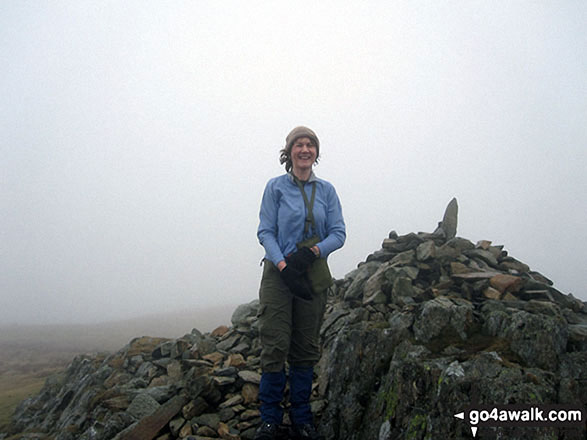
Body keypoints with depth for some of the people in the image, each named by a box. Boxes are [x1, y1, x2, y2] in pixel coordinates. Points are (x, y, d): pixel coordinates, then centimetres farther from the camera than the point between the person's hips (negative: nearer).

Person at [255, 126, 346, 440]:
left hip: (314, 275, 3)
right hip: (278, 273, -2)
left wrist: (312, 252, -15)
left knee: (306, 349, 8)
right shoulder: (276, 187, 2)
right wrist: (284, 266, -18)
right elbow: (266, 232, -4)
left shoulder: (326, 190, 8)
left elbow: (339, 233, 3)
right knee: (275, 347, -4)